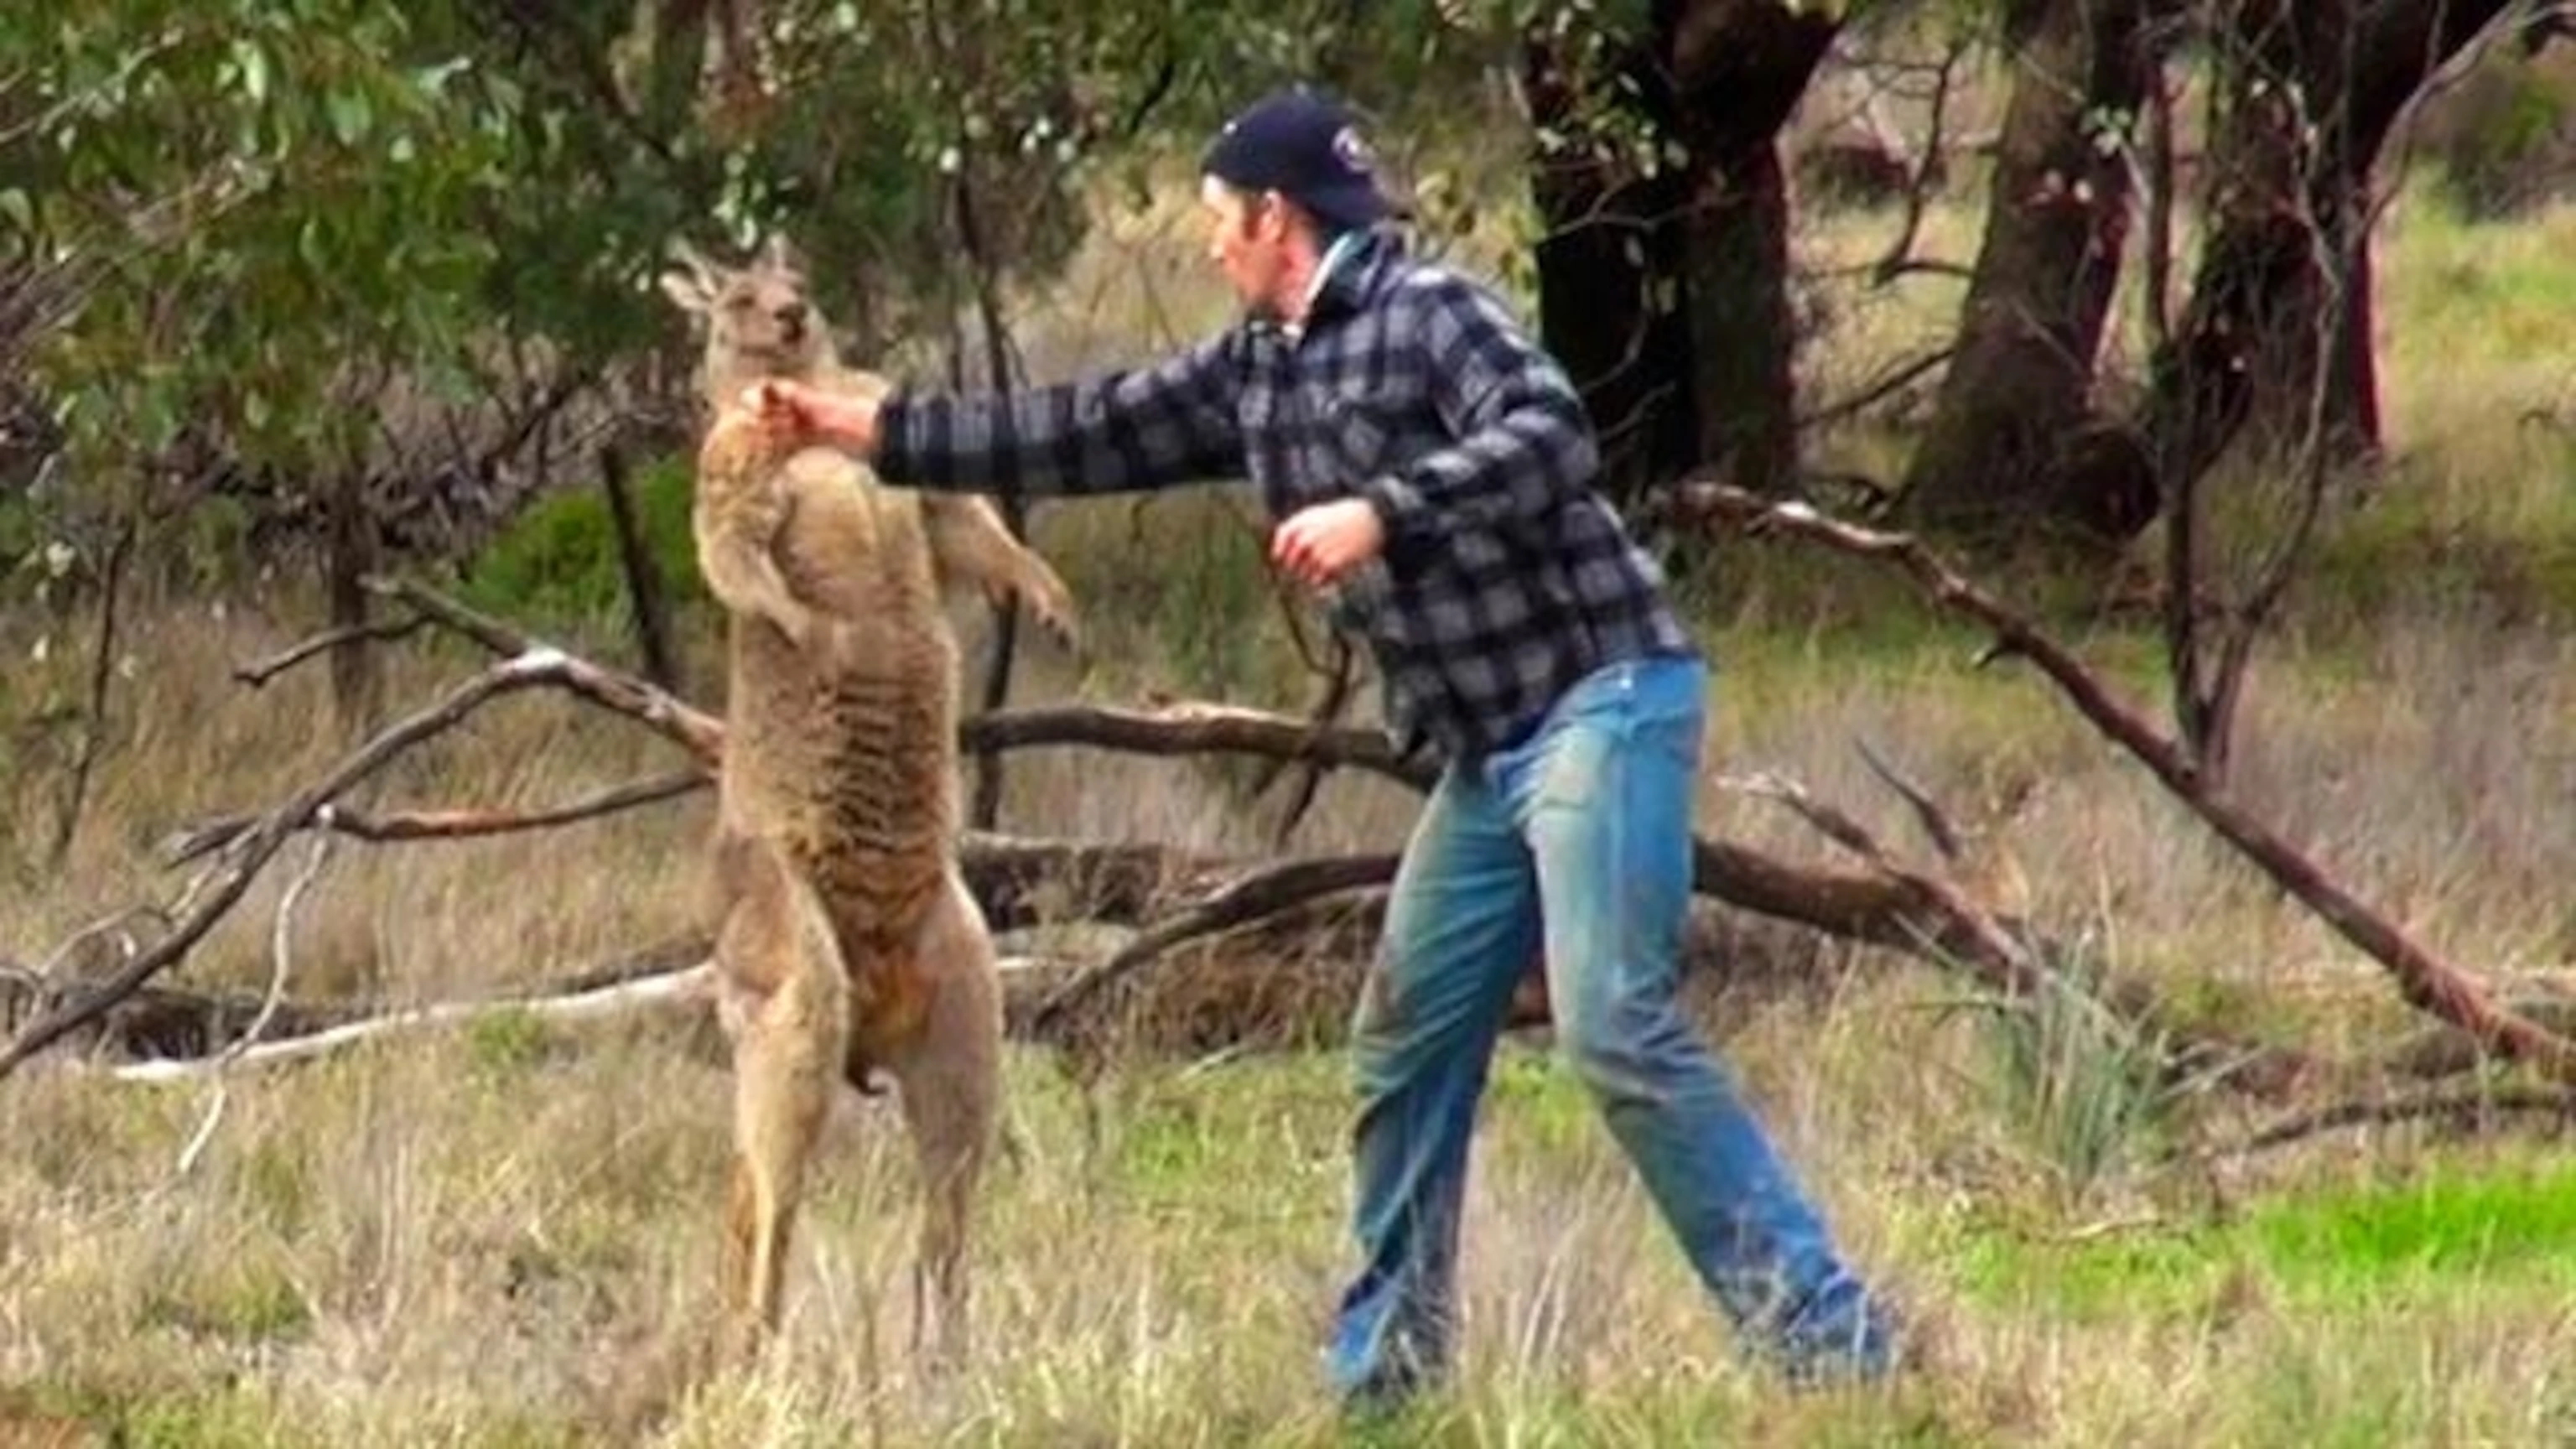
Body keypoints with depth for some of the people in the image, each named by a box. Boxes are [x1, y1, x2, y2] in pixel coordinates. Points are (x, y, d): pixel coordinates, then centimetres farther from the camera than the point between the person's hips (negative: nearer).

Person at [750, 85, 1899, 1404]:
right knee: (1406, 1046, 9)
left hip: (1601, 700, -9)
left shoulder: (1426, 314, -10)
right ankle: (1382, 1370, 16)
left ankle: (1831, 1343, -18)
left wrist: (1381, 512, -28)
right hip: (1489, 749, 9)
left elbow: (1550, 438, -24)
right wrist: (857, 428, 22)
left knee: (1618, 1033, -19)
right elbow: (1077, 439, 21)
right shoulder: (1251, 374, 15)